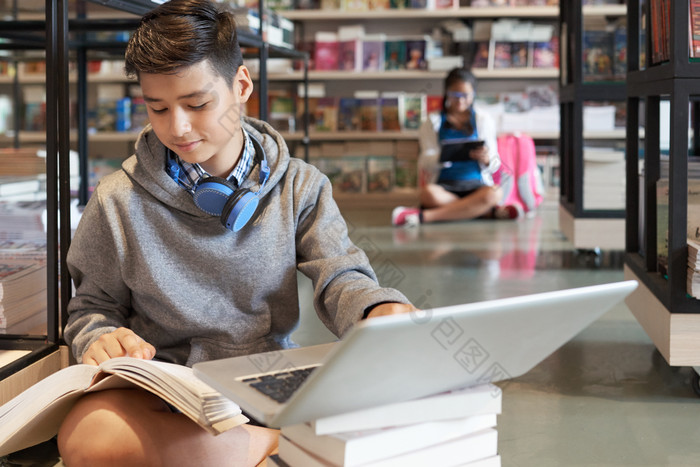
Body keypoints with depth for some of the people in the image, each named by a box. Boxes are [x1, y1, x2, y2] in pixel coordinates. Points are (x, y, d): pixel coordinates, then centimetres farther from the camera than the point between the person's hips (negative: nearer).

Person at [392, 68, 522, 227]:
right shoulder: (434, 121, 9)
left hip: (476, 185, 1)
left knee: (495, 194, -35)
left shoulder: (483, 120, 11)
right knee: (427, 192, -36)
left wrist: (486, 159, -16)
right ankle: (491, 211, -28)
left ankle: (424, 216, -33)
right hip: (444, 185, -1)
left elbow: (494, 165, 8)